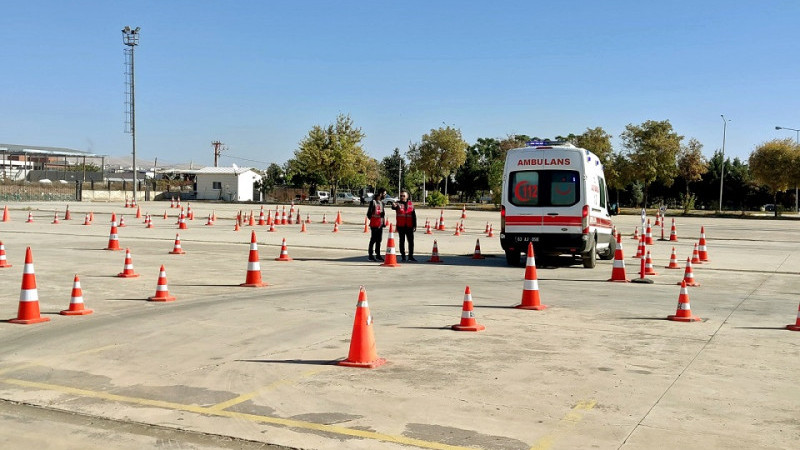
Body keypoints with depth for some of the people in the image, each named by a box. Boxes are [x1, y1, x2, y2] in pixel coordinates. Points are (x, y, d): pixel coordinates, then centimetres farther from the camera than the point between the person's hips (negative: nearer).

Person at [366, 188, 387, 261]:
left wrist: (383, 222, 15)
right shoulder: (373, 202, -10)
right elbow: (369, 213, -12)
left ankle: (378, 255, 18)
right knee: (373, 240, -3)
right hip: (374, 224, -7)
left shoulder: (382, 202, 13)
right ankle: (370, 255, 3)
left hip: (380, 224, 7)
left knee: (379, 240, 11)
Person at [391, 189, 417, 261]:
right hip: (401, 226, -2)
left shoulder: (411, 204, 8)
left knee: (411, 241, 4)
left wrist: (414, 225, 6)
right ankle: (403, 257, 10)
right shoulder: (398, 204, 0)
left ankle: (411, 256, 13)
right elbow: (394, 207, -24)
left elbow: (414, 215, 11)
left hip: (409, 226, 2)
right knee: (402, 241, 5)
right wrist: (394, 206, -48)